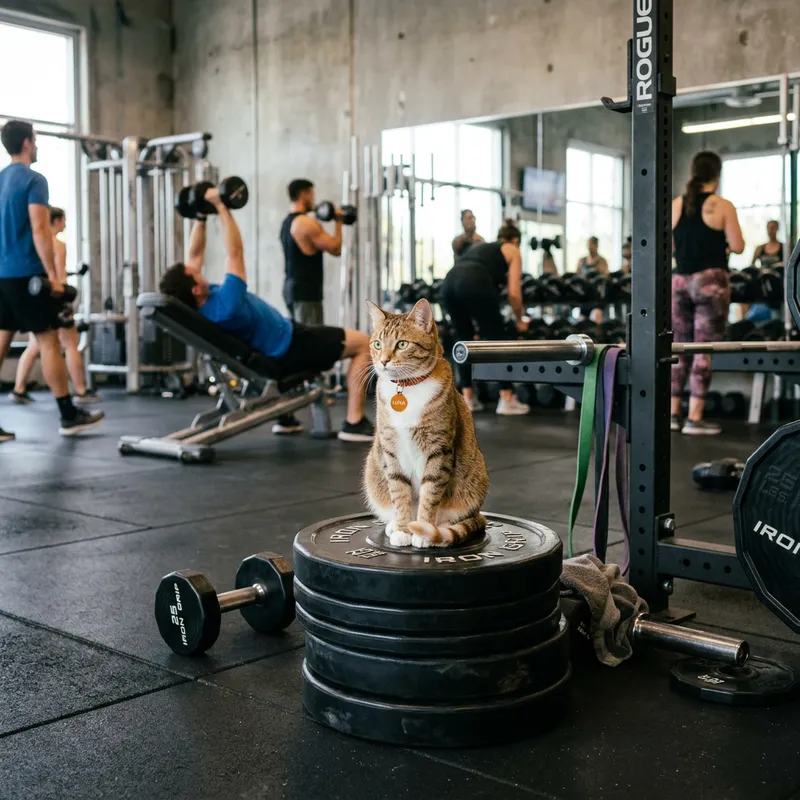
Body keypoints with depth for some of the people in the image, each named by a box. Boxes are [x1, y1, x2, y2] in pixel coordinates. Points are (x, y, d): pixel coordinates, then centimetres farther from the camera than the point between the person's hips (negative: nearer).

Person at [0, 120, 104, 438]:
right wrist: (53, 275, -17)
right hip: (27, 274, -8)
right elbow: (40, 230, -18)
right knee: (48, 341, -2)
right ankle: (69, 416, 3)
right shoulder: (34, 180, -10)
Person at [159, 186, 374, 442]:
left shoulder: (195, 302, -11)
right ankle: (354, 423, -5)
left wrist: (200, 215, -4)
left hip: (278, 348, 9)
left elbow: (195, 254, 1)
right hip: (288, 348, -9)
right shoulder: (225, 306, -36)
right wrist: (221, 207, -30)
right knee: (364, 343, -2)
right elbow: (235, 252, -34)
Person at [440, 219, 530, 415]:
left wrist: (477, 321, 45)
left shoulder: (480, 246, 39)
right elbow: (513, 293, 12)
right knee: (498, 339, 8)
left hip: (449, 283, 5)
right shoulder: (513, 251, 23)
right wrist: (520, 320, 28)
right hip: (474, 284, -5)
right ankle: (507, 400, 8)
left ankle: (467, 399, 20)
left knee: (465, 341, 20)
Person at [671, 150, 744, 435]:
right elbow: (737, 247, -6)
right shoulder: (723, 206, -5)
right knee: (704, 350, -2)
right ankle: (694, 419, -3)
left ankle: (673, 413, 13)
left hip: (679, 281, 4)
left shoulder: (675, 206, 6)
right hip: (710, 282, -4)